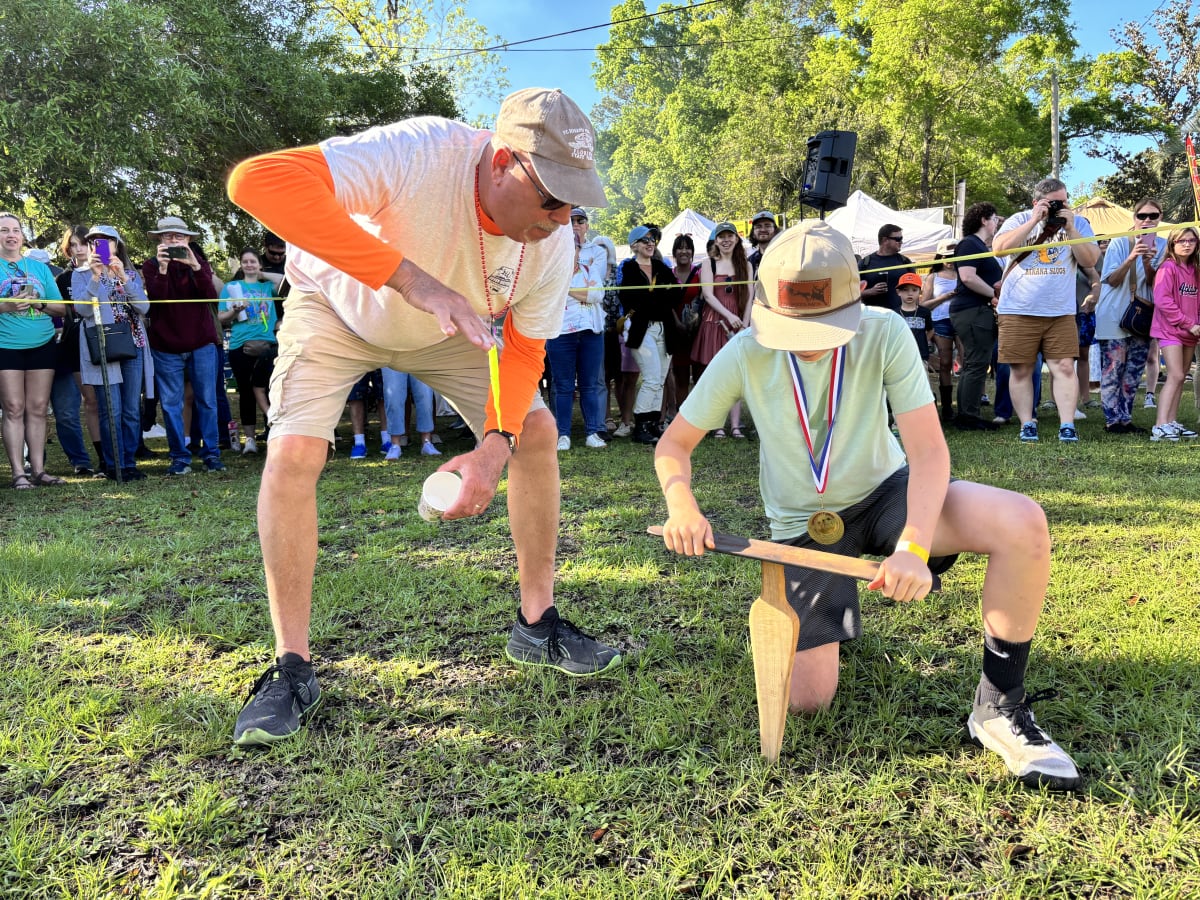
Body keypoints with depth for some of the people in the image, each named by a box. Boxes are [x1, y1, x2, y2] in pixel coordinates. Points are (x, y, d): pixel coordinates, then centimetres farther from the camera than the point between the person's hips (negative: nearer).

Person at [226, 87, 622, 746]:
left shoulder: (553, 245, -24)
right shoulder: (421, 153, -41)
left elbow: (523, 350, -12)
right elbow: (257, 179, -52)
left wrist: (496, 444, -30)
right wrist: (410, 278, -56)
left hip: (447, 324, 4)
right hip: (339, 305, -4)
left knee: (537, 431, -7)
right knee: (293, 453, -22)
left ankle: (537, 626, 8)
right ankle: (293, 670, -7)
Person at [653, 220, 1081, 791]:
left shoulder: (885, 334, -20)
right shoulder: (745, 355, -18)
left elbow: (928, 449, -25)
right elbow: (673, 445, -10)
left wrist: (912, 545, -42)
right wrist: (682, 505, -31)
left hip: (885, 493, 0)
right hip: (802, 524, 0)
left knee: (1023, 523, -28)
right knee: (808, 699, -6)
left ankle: (999, 707, -11)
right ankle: (833, 604, 29)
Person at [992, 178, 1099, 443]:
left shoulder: (1077, 223, 7)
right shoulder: (1020, 220, 2)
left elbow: (1091, 260, -3)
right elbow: (1000, 248, -15)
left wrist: (1070, 229, -11)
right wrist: (1034, 220, -16)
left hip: (1061, 312, 1)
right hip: (1018, 311, -1)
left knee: (1064, 368, -5)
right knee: (1020, 370, 2)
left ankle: (1067, 426, -2)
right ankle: (1027, 425, 11)